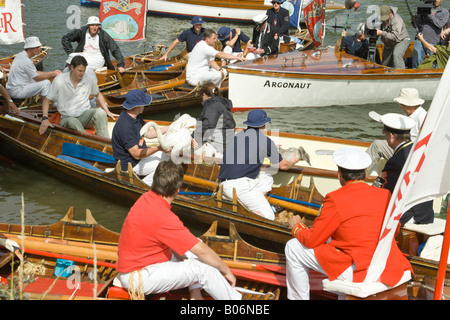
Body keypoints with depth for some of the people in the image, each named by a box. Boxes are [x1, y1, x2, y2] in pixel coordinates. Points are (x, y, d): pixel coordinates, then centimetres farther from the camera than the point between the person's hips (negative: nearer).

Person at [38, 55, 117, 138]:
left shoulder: (89, 80, 3)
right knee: (72, 122, -40)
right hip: (67, 117, -2)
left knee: (100, 112, -30)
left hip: (85, 115, 2)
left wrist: (108, 112, 10)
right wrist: (45, 119, -16)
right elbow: (47, 100, -1)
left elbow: (98, 95, 22)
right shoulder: (59, 80, -6)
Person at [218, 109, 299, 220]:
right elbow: (283, 165, 12)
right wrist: (292, 162, 35)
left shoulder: (237, 136, 17)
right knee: (268, 217, -5)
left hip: (225, 185, 8)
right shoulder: (265, 140, -2)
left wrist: (272, 150, 53)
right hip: (240, 185, -8)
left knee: (267, 178, 25)